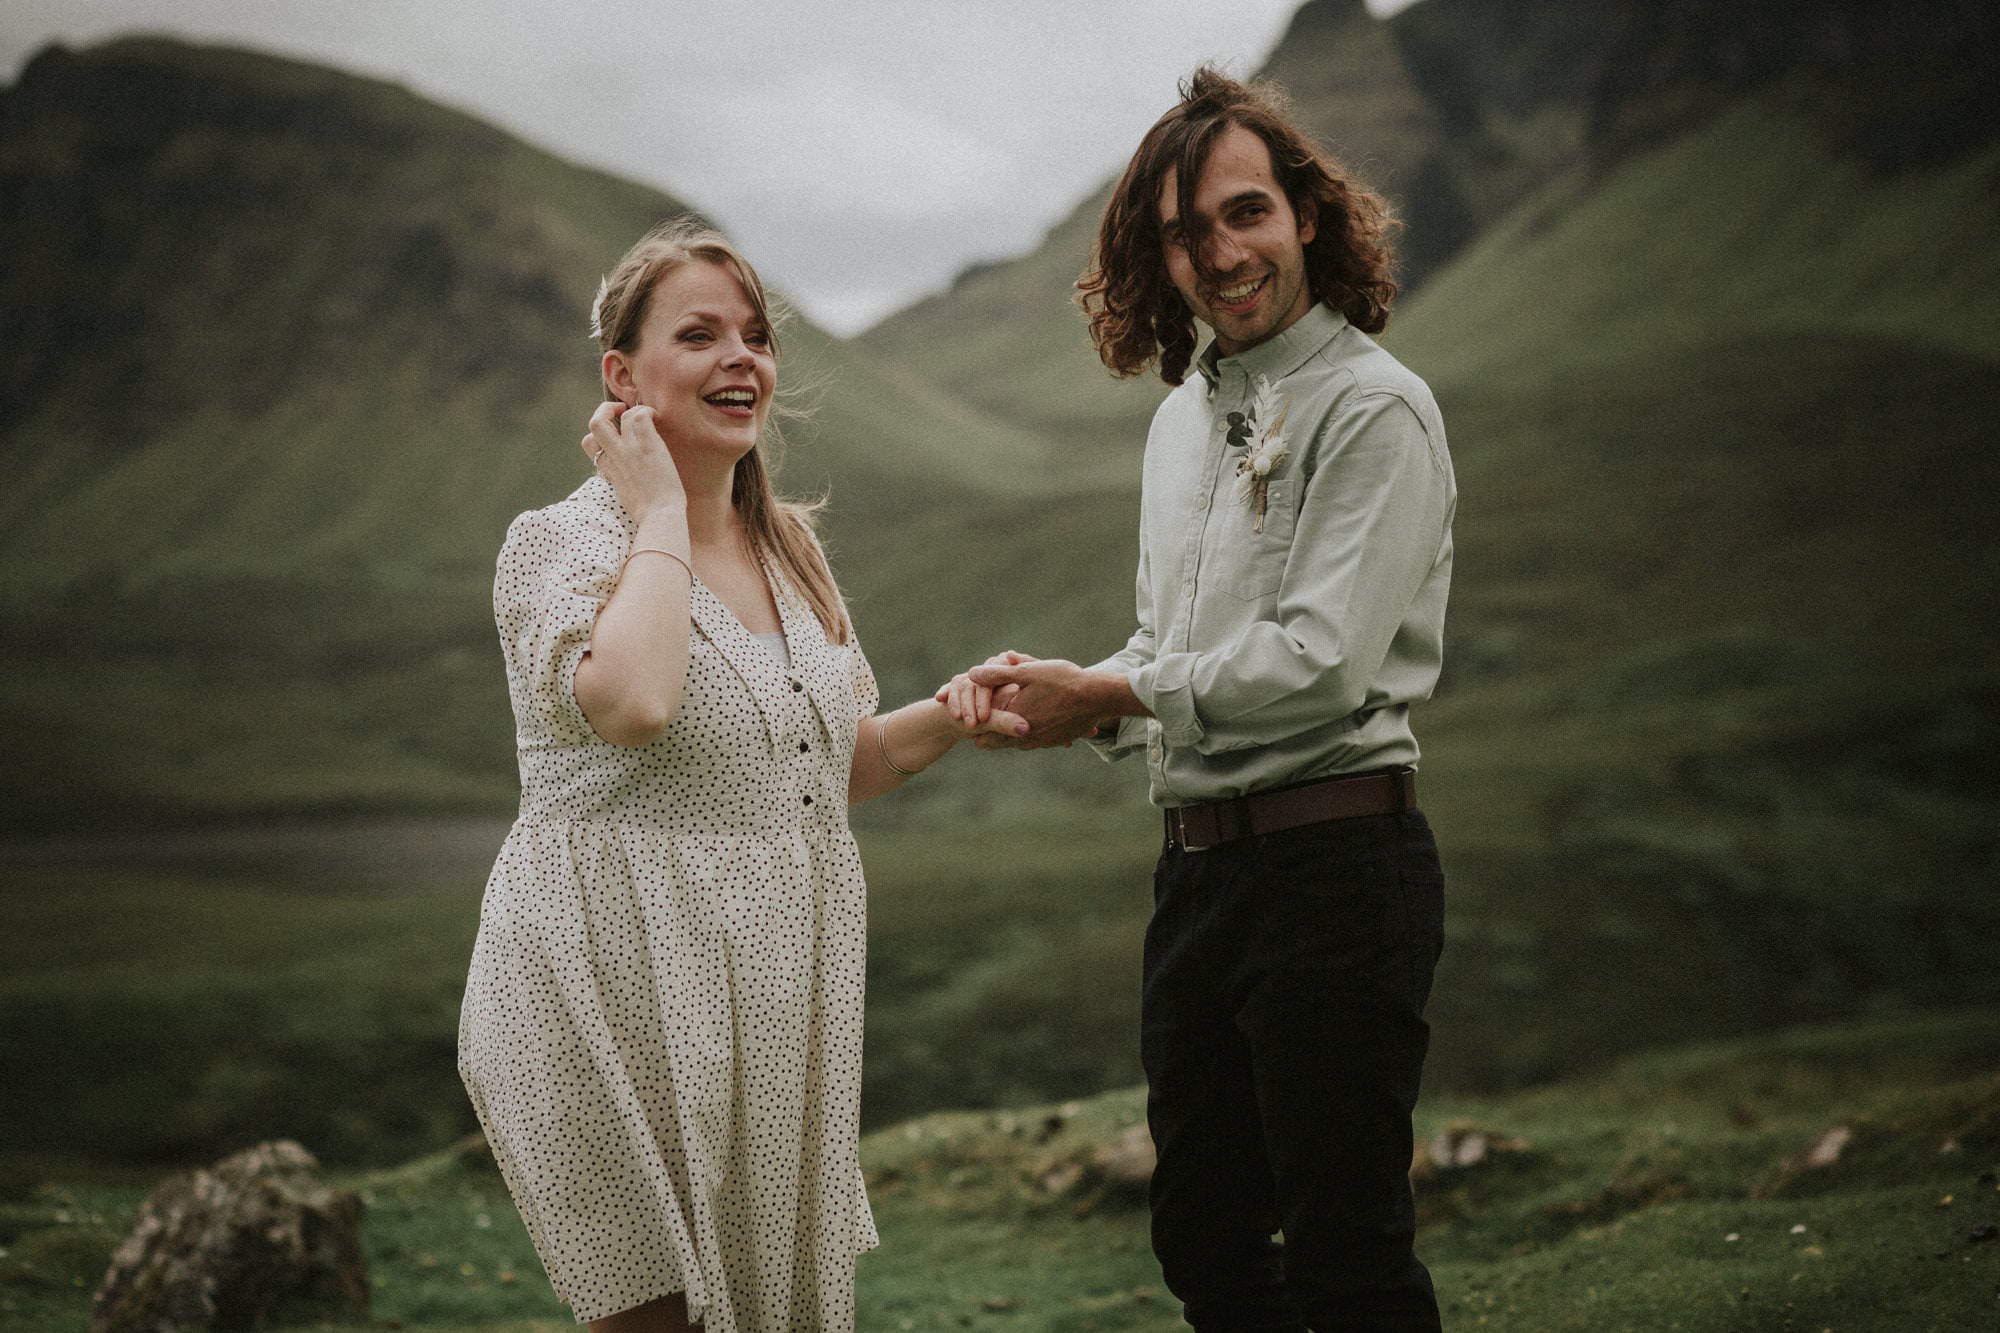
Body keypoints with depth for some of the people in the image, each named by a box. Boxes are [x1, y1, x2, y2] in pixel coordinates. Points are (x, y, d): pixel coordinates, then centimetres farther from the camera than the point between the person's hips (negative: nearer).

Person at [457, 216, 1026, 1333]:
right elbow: (635, 701, -31)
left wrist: (950, 715, 4)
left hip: (780, 995, 7)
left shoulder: (791, 547, 13)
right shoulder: (562, 540, -9)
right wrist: (660, 509, -16)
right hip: (623, 995, -7)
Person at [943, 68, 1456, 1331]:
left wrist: (1105, 695, -8)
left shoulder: (1372, 408, -11)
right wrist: (1042, 691, 2)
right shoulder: (1184, 417, 16)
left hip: (1336, 859, -8)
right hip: (1198, 866, 9)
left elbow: (1317, 660, -19)